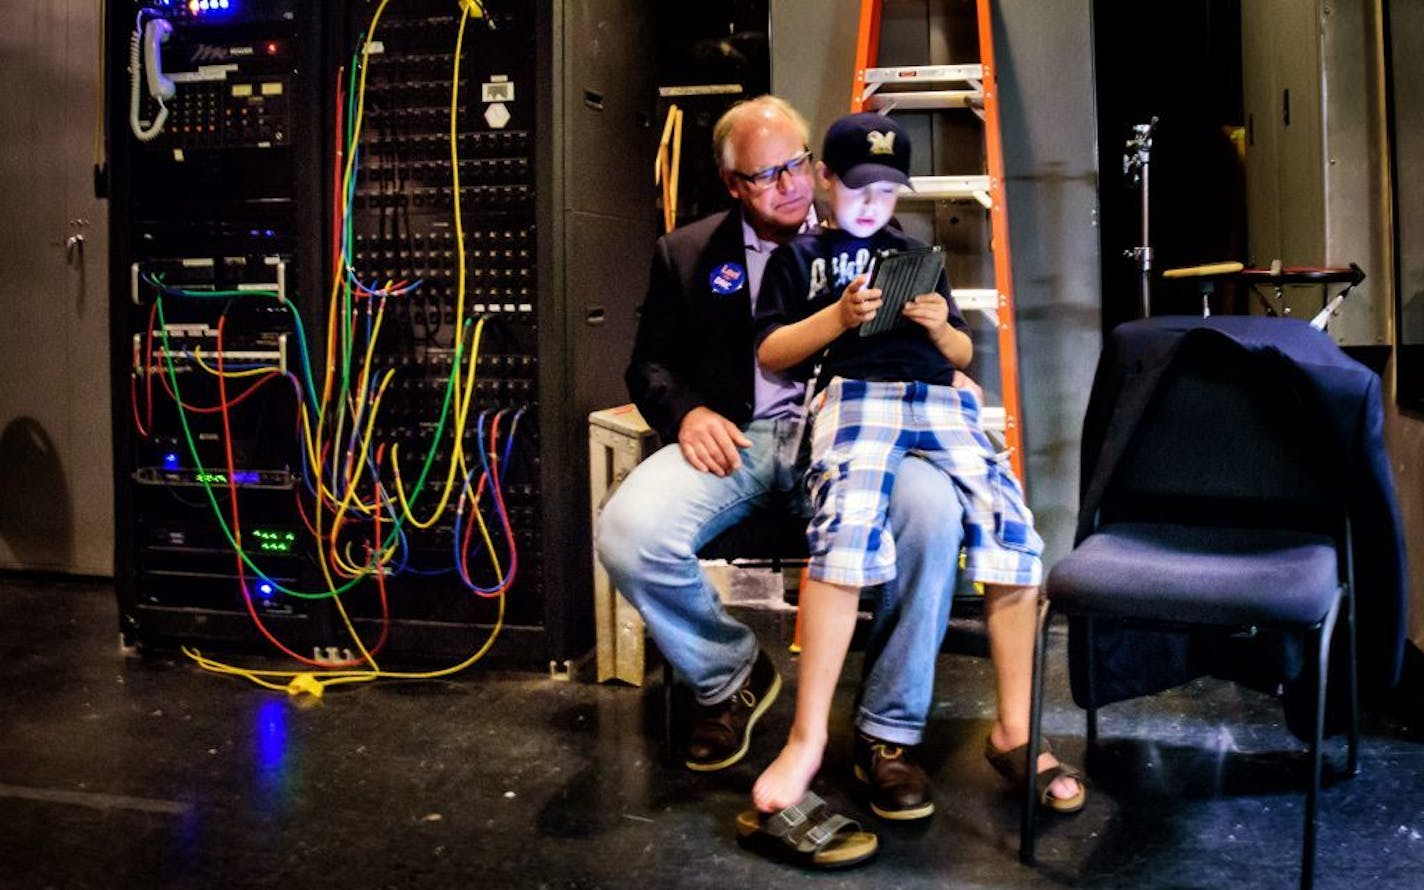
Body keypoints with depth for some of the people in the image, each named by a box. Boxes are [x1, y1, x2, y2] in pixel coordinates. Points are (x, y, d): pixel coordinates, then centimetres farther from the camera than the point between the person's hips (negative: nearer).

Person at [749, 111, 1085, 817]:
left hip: (939, 398, 4)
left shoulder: (916, 256, 29)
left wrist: (942, 328, 4)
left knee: (1014, 532, -19)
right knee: (846, 529, -34)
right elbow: (769, 354, 10)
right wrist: (837, 317, -6)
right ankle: (807, 738, -28)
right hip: (854, 391, -4)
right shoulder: (800, 256, 19)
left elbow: (962, 354, 28)